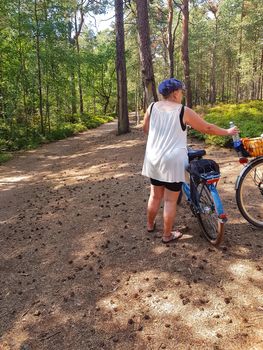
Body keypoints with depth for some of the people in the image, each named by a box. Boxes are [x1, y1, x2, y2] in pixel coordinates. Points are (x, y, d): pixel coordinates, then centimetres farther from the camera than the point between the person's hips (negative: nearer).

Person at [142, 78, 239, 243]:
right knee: (171, 200, 6)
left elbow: (145, 129, 16)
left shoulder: (152, 107, 2)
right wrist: (228, 132, 12)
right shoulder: (184, 111, -10)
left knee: (155, 195, 21)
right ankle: (167, 235, 18)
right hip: (173, 161, -5)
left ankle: (150, 225, 37)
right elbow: (207, 128, -4)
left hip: (154, 159, 5)